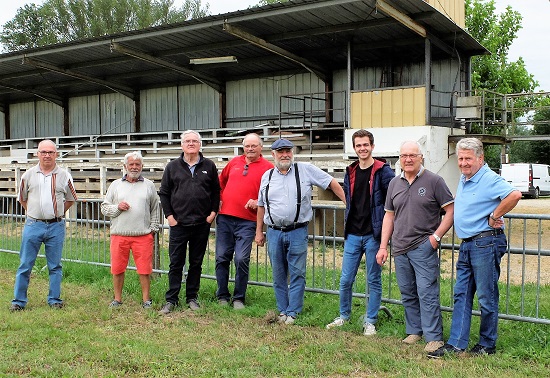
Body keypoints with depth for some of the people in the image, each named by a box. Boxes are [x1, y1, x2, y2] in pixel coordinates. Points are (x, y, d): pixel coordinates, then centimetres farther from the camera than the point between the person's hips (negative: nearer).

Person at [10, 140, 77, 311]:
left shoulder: (64, 176, 2)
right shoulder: (28, 175, 4)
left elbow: (71, 199, 14)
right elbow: (22, 198, 17)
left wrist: (57, 213, 10)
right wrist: (33, 213, 12)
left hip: (56, 227, 0)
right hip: (33, 226, 0)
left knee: (55, 266, 7)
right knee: (25, 265, 4)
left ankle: (55, 300, 18)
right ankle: (19, 300, 14)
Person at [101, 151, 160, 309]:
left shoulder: (149, 185, 11)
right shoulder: (115, 185, 12)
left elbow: (155, 210, 12)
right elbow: (104, 207, 12)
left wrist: (153, 229, 4)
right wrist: (117, 207, -6)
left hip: (143, 236, -1)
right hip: (119, 235, 1)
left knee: (145, 269, 0)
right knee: (117, 269, 6)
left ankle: (146, 299, 11)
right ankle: (117, 299, 20)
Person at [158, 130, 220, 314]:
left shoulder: (209, 166, 6)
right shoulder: (172, 167, 5)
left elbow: (216, 191, 11)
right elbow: (164, 193, 8)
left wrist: (213, 212, 1)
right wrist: (169, 215, 0)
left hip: (202, 224, 1)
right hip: (178, 224, -1)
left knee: (196, 263, 10)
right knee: (176, 263, 3)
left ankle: (192, 297, 22)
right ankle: (171, 299, 12)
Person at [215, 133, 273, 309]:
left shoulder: (267, 167, 0)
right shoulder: (234, 162, 13)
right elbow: (221, 181, 27)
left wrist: (258, 202, -15)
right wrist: (219, 199, 14)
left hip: (247, 221, -4)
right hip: (224, 217, 4)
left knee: (242, 259, -8)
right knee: (222, 258, 6)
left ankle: (239, 298, 9)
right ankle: (222, 296, 19)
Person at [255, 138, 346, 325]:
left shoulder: (306, 170, -1)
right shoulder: (267, 176, 10)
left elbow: (332, 183, 0)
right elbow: (261, 205, 16)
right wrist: (259, 231, 16)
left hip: (297, 231, -3)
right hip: (274, 232, 3)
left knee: (297, 274, 1)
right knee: (278, 275, 10)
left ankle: (293, 312, 10)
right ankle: (282, 310, 22)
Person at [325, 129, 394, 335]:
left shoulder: (383, 171, -7)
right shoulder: (350, 172, 10)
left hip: (373, 235, -4)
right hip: (353, 235, 4)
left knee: (374, 281, 7)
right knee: (345, 279, 7)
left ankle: (370, 321, 19)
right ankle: (344, 316, 26)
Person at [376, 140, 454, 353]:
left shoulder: (433, 181, -3)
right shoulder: (394, 183, 11)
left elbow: (451, 210, -3)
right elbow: (389, 216, 15)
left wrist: (437, 236, -11)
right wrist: (383, 247, 11)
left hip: (423, 247, -5)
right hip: (400, 248, 5)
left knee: (427, 293, -6)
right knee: (407, 294, 13)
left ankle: (434, 338, 1)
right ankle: (414, 331, 26)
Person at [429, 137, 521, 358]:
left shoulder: (490, 179, -14)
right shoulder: (463, 179, 14)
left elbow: (515, 195, -30)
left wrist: (494, 217, -20)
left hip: (486, 243, -9)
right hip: (466, 245, 9)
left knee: (486, 297, 3)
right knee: (461, 295, 8)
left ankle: (487, 344, 16)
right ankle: (456, 344, 13)